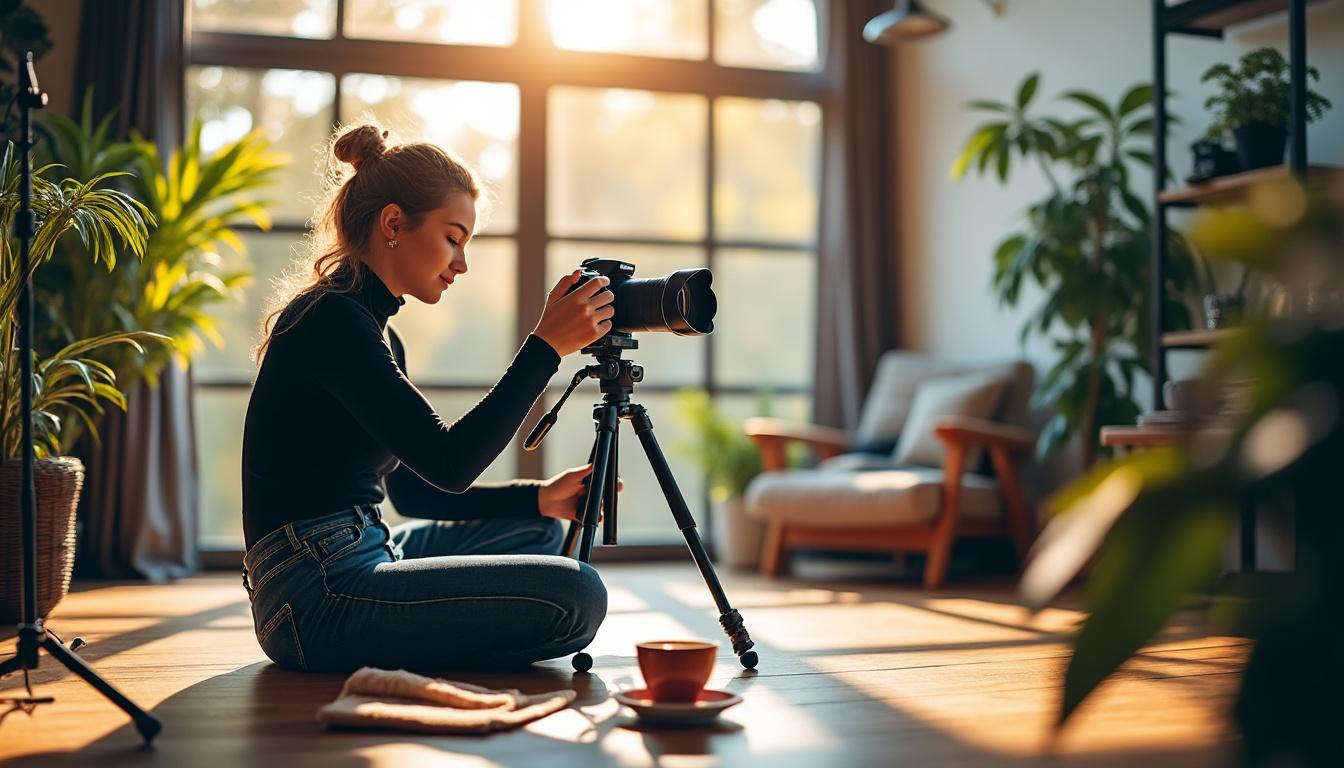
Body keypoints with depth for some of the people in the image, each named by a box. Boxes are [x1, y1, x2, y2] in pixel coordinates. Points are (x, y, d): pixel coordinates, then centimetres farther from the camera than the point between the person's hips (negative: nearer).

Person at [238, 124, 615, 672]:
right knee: (575, 595, -20)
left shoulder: (372, 330, 17)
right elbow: (448, 463, -20)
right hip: (316, 600, -10)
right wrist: (546, 346, -18)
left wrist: (540, 498, 8)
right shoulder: (331, 319, -14)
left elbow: (413, 489, 19)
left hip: (354, 563, 10)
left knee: (537, 529, 25)